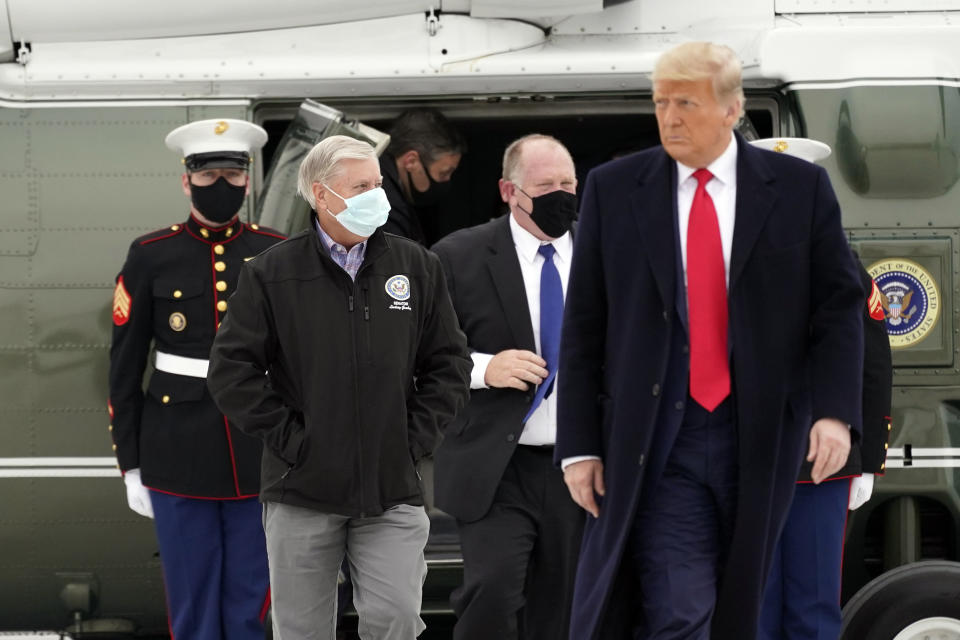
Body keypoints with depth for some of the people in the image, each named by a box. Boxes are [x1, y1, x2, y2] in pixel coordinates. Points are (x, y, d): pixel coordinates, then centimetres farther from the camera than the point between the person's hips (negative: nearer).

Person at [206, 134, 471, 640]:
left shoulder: (417, 267, 7)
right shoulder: (271, 274, 0)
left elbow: (450, 365, 11)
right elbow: (231, 371, -2)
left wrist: (416, 437, 1)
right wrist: (287, 437, -7)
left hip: (392, 491, 1)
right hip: (302, 488, -1)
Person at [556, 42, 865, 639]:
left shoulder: (801, 187, 3)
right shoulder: (613, 188, 4)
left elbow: (838, 308, 3)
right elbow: (583, 326, 4)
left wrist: (836, 412, -12)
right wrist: (580, 445, 0)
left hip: (759, 435, 1)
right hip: (660, 440, -1)